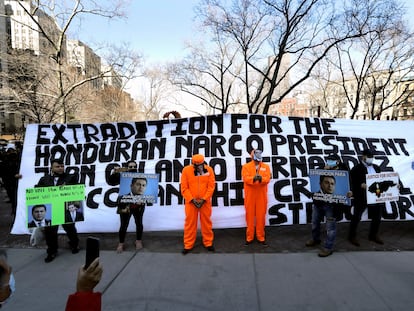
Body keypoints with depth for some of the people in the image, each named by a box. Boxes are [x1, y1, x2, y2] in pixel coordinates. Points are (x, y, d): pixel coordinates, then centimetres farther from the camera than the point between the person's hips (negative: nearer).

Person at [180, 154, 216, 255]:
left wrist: (204, 199, -12)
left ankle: (208, 243, 26)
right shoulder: (186, 170, -7)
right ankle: (188, 245, 20)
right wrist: (192, 199, -13)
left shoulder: (209, 169, -5)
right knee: (190, 222, 7)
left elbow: (211, 186, -5)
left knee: (206, 221, 10)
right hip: (191, 201, 0)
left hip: (205, 201, 1)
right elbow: (184, 187, -6)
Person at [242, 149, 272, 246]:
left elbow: (267, 179, -6)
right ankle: (249, 237, 16)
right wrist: (253, 178, -31)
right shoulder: (246, 166, 4)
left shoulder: (266, 167, 9)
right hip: (250, 195, -1)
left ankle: (261, 237, 18)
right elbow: (245, 178, -11)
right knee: (250, 216, 5)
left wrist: (261, 178, -27)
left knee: (261, 216, 6)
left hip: (261, 195, 1)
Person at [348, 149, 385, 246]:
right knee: (356, 217, 5)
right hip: (362, 198, -6)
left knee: (377, 217, 15)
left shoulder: (376, 167, 14)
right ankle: (352, 236, 19)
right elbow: (353, 183, -13)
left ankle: (373, 235, 34)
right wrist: (361, 185, -30)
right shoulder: (357, 168, -7)